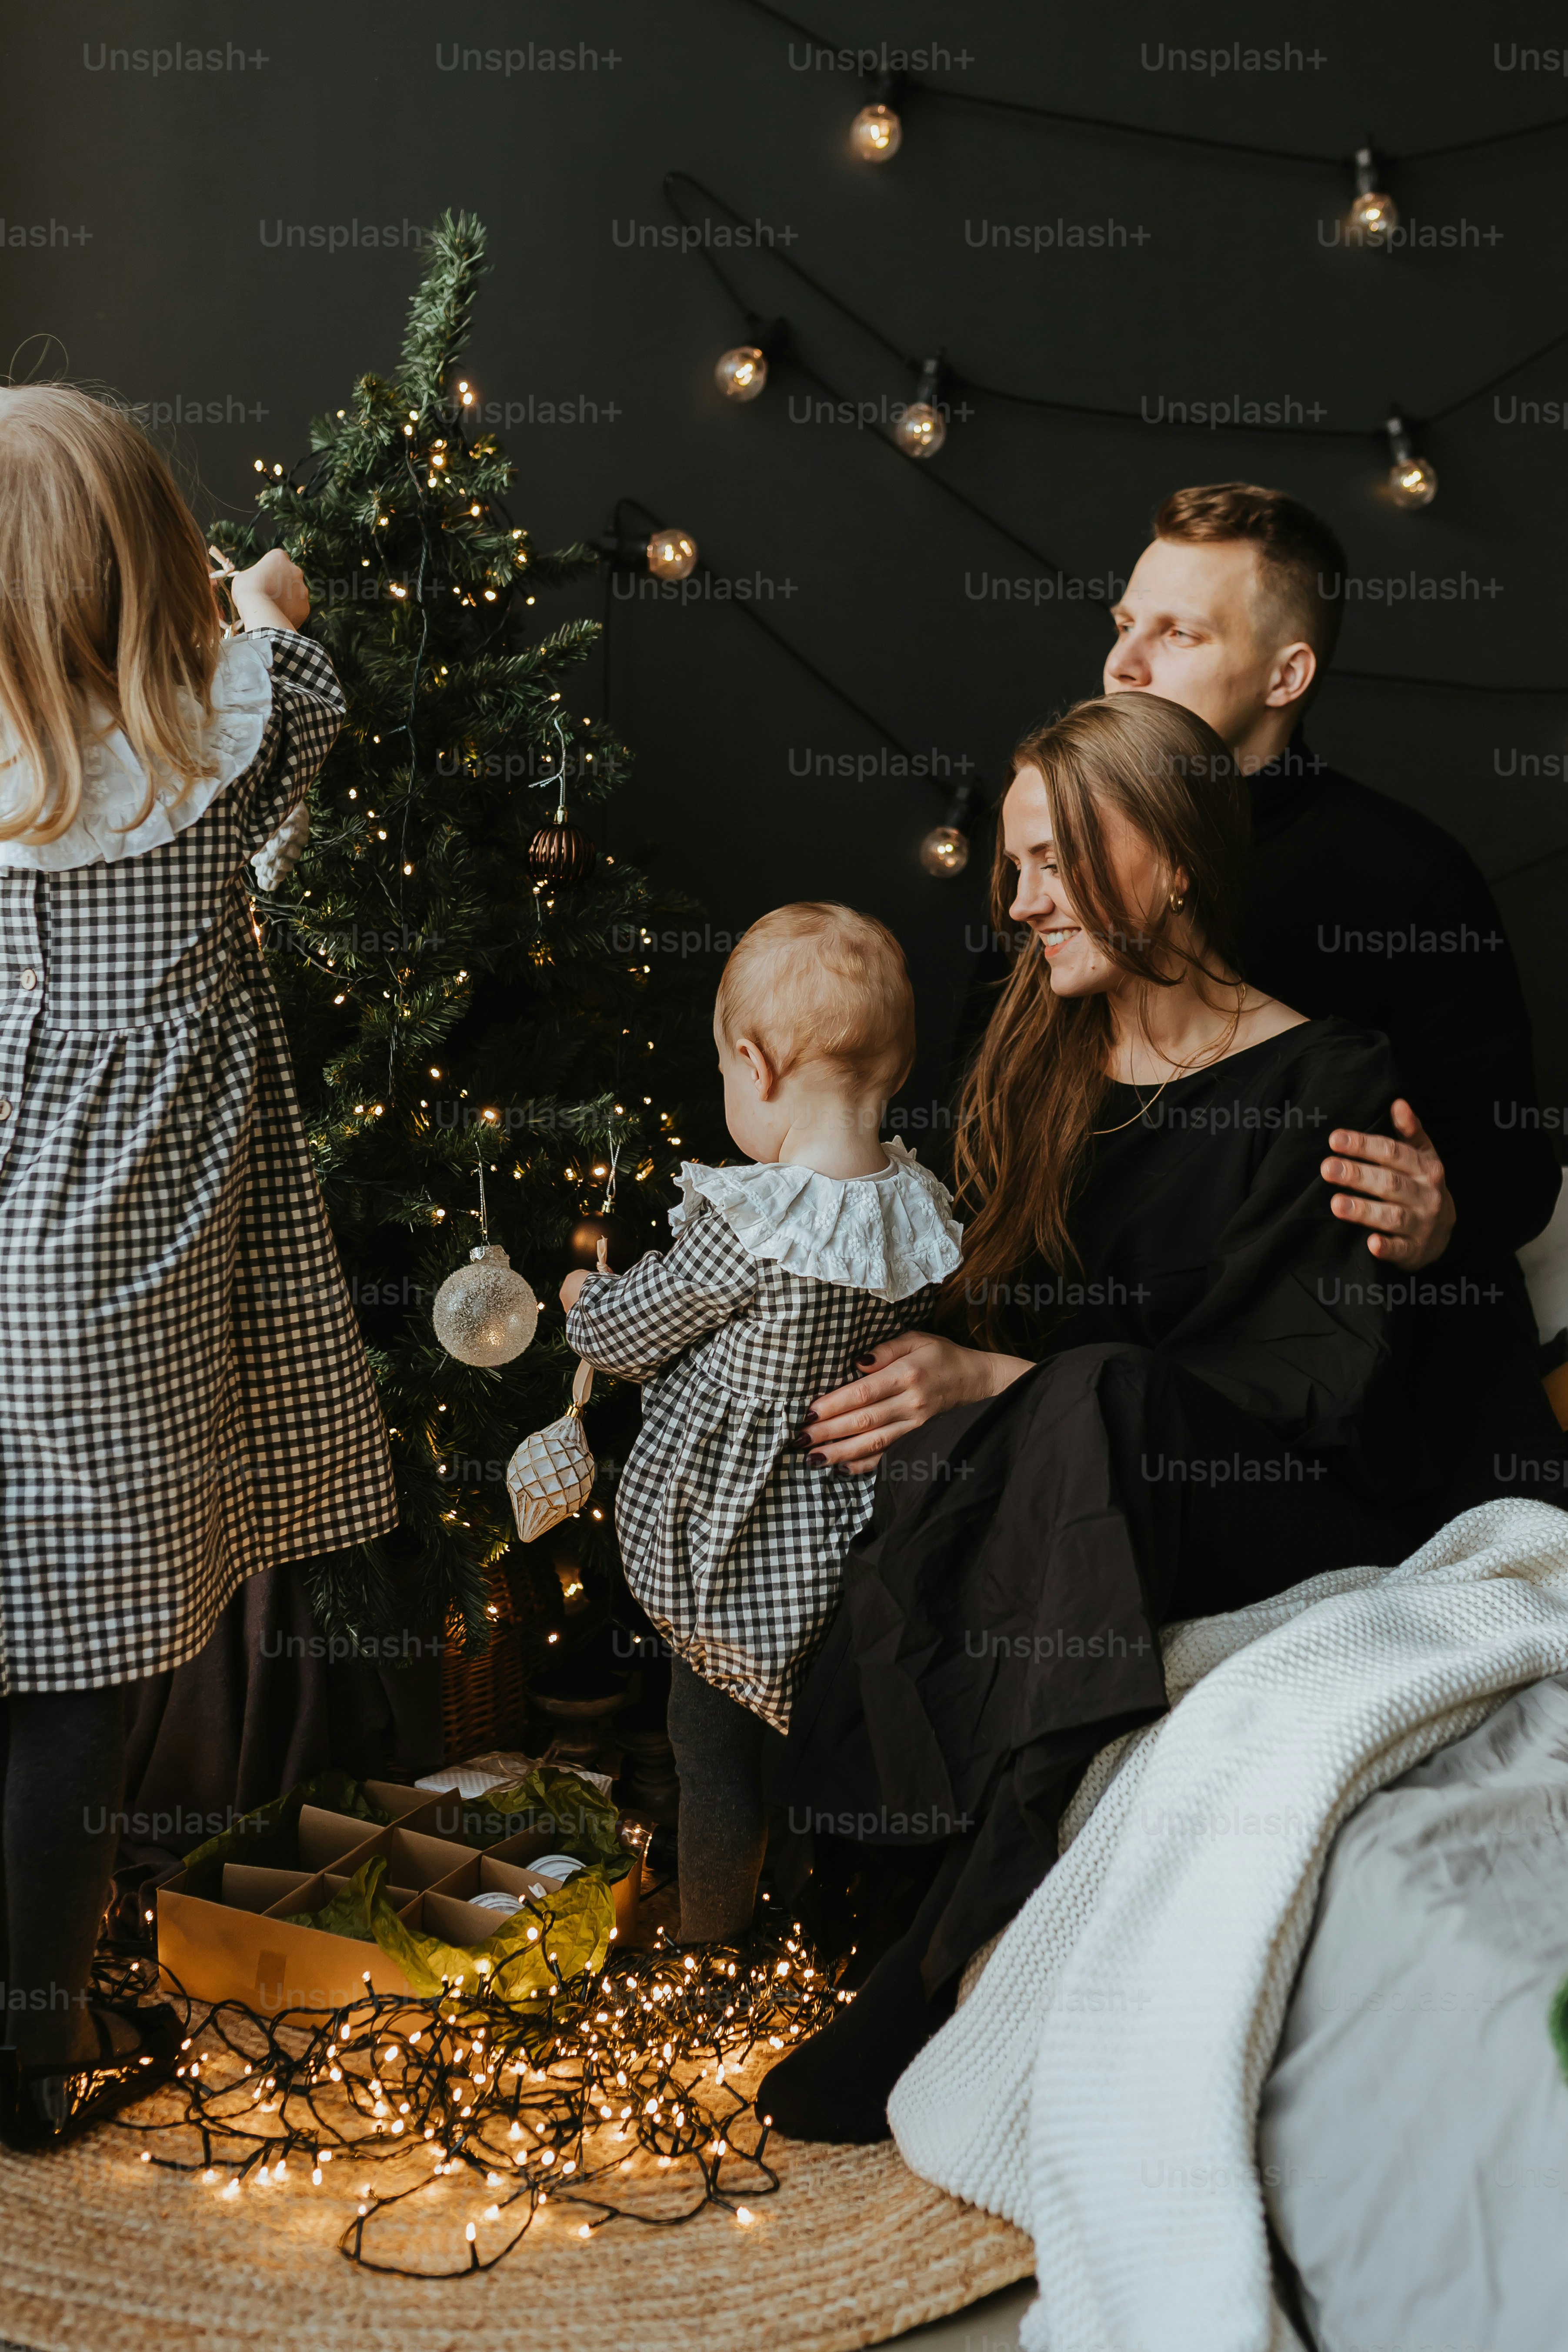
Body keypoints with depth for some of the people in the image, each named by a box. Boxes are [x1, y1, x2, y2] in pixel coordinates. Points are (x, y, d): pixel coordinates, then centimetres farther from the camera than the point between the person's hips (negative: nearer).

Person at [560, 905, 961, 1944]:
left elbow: (623, 1336, -13)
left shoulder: (745, 1231, -28)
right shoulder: (923, 1207, -9)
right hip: (852, 1536, 6)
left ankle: (707, 1957, 28)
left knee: (718, 1759, 12)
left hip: (733, 1546, -6)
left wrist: (589, 1296, 10)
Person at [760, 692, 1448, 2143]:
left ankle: (949, 1963, -30)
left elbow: (1318, 1383, -13)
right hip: (1075, 1503, 5)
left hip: (1308, 1524, -4)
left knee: (1089, 1400, -36)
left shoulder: (1329, 1083, -5)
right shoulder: (1043, 1072, 14)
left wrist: (1013, 1388, -20)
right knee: (922, 1494, -29)